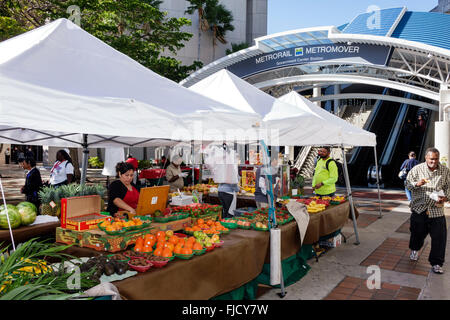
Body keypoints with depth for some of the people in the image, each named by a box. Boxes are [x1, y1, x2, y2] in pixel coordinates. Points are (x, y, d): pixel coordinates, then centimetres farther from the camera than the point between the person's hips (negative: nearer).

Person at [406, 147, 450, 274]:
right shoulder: (417, 169, 0)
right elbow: (408, 184, 2)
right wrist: (417, 184, -19)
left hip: (437, 210, 1)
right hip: (419, 208, 0)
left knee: (439, 237, -4)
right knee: (418, 232, 13)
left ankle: (436, 263, 10)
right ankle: (415, 249, 45)